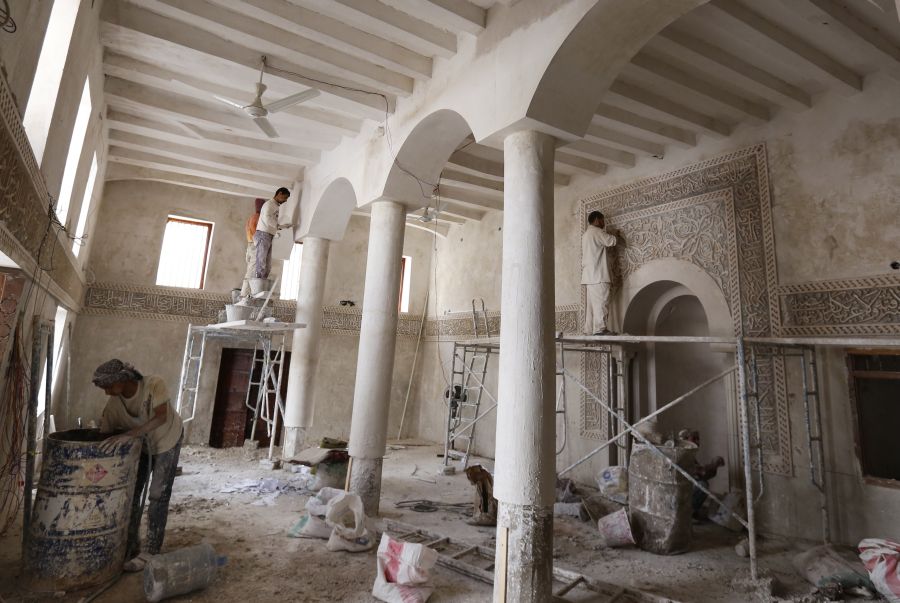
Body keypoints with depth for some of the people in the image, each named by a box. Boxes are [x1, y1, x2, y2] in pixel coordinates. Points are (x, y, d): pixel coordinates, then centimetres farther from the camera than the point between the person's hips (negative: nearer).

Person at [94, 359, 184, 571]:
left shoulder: (154, 384, -32)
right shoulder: (113, 403, -18)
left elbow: (162, 417, -41)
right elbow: (105, 436, -10)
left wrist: (128, 434, -49)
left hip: (167, 441, -5)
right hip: (141, 445, 5)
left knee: (158, 496, -2)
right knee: (130, 494, 7)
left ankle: (150, 552, 9)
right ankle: (131, 547, 24)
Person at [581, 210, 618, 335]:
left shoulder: (586, 234, 24)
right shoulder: (596, 231, -6)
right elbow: (611, 241, -10)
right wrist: (614, 235, 10)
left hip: (588, 275, 10)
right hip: (597, 274, -9)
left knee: (592, 302, 7)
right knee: (601, 301, -11)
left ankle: (589, 329, 5)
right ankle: (600, 328, -15)